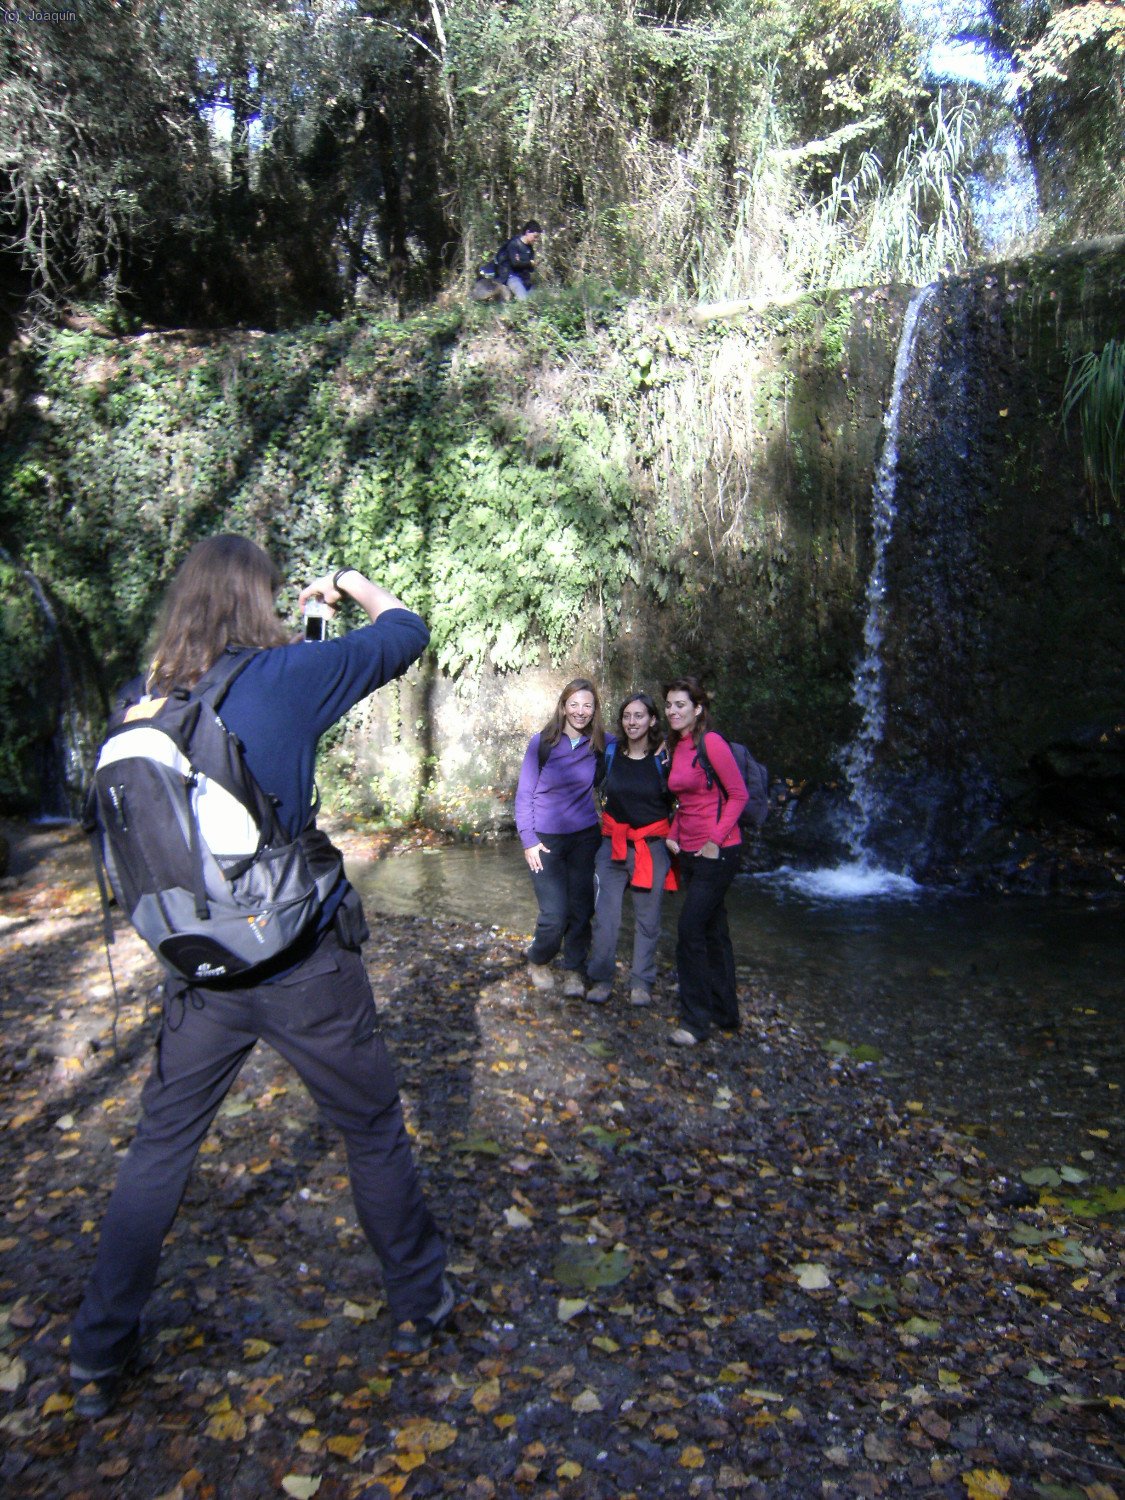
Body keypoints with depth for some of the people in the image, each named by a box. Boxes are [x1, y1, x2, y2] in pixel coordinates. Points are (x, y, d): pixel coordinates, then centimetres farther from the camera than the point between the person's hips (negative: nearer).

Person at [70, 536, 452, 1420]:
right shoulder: (285, 676, -14)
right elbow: (406, 631, -2)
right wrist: (352, 584, 15)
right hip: (303, 965, -4)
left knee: (159, 1150, 21)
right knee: (374, 1133, 16)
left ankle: (100, 1356, 34)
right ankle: (420, 1305, 34)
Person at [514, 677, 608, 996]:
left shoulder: (599, 744, -1)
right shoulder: (542, 742, -8)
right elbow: (524, 794, -5)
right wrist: (528, 840, -10)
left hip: (585, 837, 3)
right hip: (547, 839, -3)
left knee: (581, 909, 8)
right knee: (554, 915, -5)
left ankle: (574, 970, 27)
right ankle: (537, 962, 23)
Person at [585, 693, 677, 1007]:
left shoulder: (663, 758, -4)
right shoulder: (610, 752, 1)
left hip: (652, 847, -1)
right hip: (613, 844, 1)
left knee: (647, 919, 7)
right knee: (605, 916, 1)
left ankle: (641, 983, 20)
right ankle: (601, 979, 15)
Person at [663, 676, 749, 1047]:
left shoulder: (711, 742, -14)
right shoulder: (677, 747, 11)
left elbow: (739, 794, -13)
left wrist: (715, 840, -16)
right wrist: (673, 834, 8)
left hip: (717, 852, -8)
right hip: (689, 851, 8)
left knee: (690, 930, -10)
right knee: (713, 930, 15)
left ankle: (695, 1021, 1)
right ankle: (725, 1013, 26)